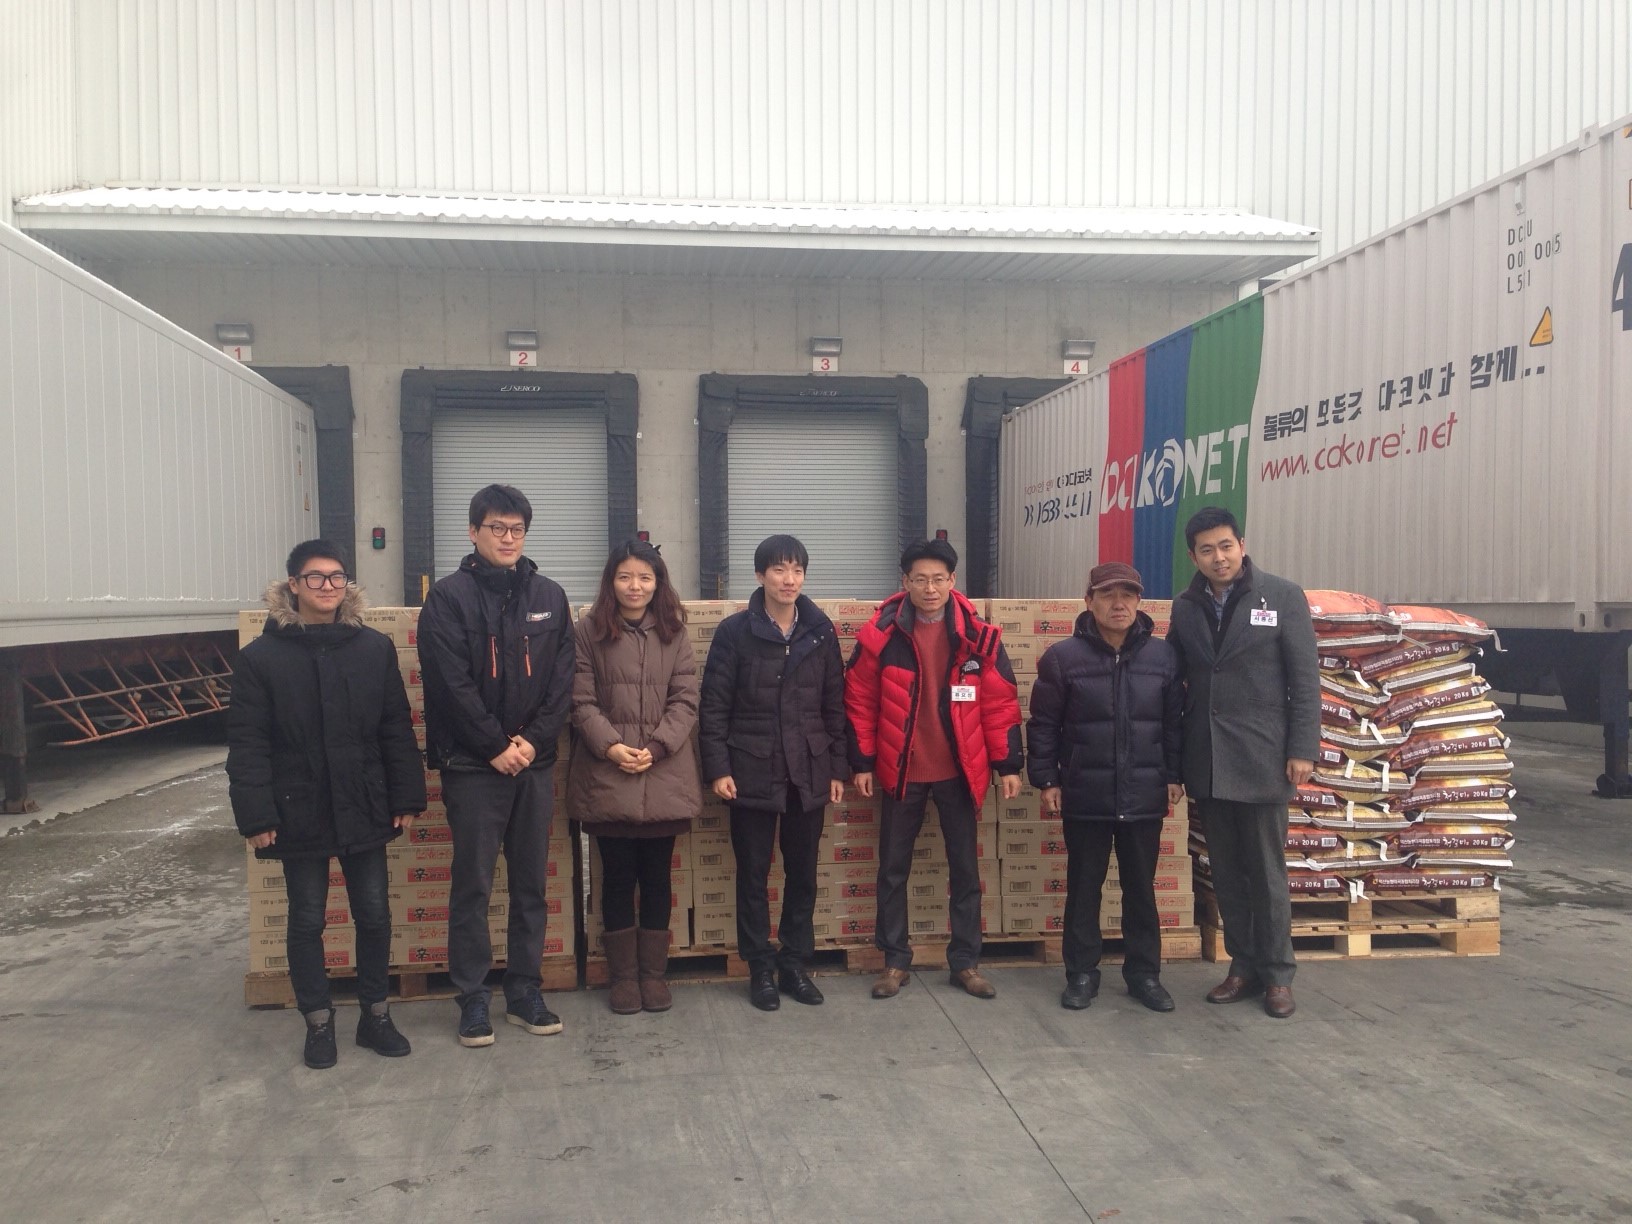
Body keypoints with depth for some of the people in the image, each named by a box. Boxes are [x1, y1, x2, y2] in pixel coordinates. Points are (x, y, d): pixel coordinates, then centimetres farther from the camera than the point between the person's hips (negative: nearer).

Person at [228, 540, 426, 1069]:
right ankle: (318, 1023, 27)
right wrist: (256, 816, -12)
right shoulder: (261, 657, -6)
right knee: (306, 921, 11)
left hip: (364, 809, 2)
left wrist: (406, 798, 0)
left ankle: (375, 1015, 27)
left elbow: (396, 729, 2)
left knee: (374, 915, 10)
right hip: (300, 812, -2)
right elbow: (246, 743, -7)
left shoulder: (375, 648, 0)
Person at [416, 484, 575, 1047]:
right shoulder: (450, 596, -4)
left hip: (534, 762, 4)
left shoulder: (549, 597, 8)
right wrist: (496, 746, -13)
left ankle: (524, 991, 22)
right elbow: (452, 683, -11)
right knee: (472, 885, 4)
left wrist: (534, 739, -9)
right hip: (472, 766, -4)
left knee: (531, 882, 10)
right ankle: (472, 998, 15)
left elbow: (562, 680, 3)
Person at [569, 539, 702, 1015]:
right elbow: (582, 701, -3)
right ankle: (623, 976, 20)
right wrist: (610, 745, -17)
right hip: (607, 777, -1)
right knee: (618, 878, 7)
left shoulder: (673, 633, 7)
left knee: (657, 878, 10)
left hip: (664, 777, 2)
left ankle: (654, 973, 22)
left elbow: (686, 700, 2)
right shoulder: (589, 631, 1)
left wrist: (657, 747, -12)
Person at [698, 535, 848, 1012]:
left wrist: (838, 767, 5)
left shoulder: (821, 631, 5)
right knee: (753, 876, 6)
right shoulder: (735, 631, -3)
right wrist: (718, 767, -9)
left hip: (809, 772, 3)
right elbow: (714, 705, -3)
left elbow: (835, 704, 8)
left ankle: (795, 964, 23)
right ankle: (761, 969, 19)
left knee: (803, 874, 10)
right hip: (752, 772, -2)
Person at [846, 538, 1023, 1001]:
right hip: (901, 771, 0)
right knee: (893, 869, 9)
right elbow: (860, 702, -1)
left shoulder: (978, 635, -4)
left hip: (959, 771, 1)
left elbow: (1000, 702, 0)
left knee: (965, 869, 10)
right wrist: (862, 763, -2)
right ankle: (895, 961, 24)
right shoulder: (880, 634, -7)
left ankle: (966, 962, 24)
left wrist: (1006, 764, -1)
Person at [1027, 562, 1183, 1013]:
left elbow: (1175, 722, 8)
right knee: (1083, 888, 9)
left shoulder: (1163, 656, 1)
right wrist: (1046, 780, -3)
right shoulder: (1063, 657, -5)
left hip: (1144, 795, 2)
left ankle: (1144, 972, 26)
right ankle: (1081, 973, 21)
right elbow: (1043, 725, -2)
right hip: (1085, 795, -2)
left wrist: (1174, 776, 5)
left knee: (1141, 888, 12)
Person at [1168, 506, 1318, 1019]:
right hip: (1206, 761, 4)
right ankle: (1243, 966, 24)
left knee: (1266, 872, 5)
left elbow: (1305, 680, -5)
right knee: (1226, 873, 11)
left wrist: (1302, 749, -10)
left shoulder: (1283, 596, -4)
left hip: (1261, 758, -4)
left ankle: (1278, 975, 18)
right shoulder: (1185, 607, 7)